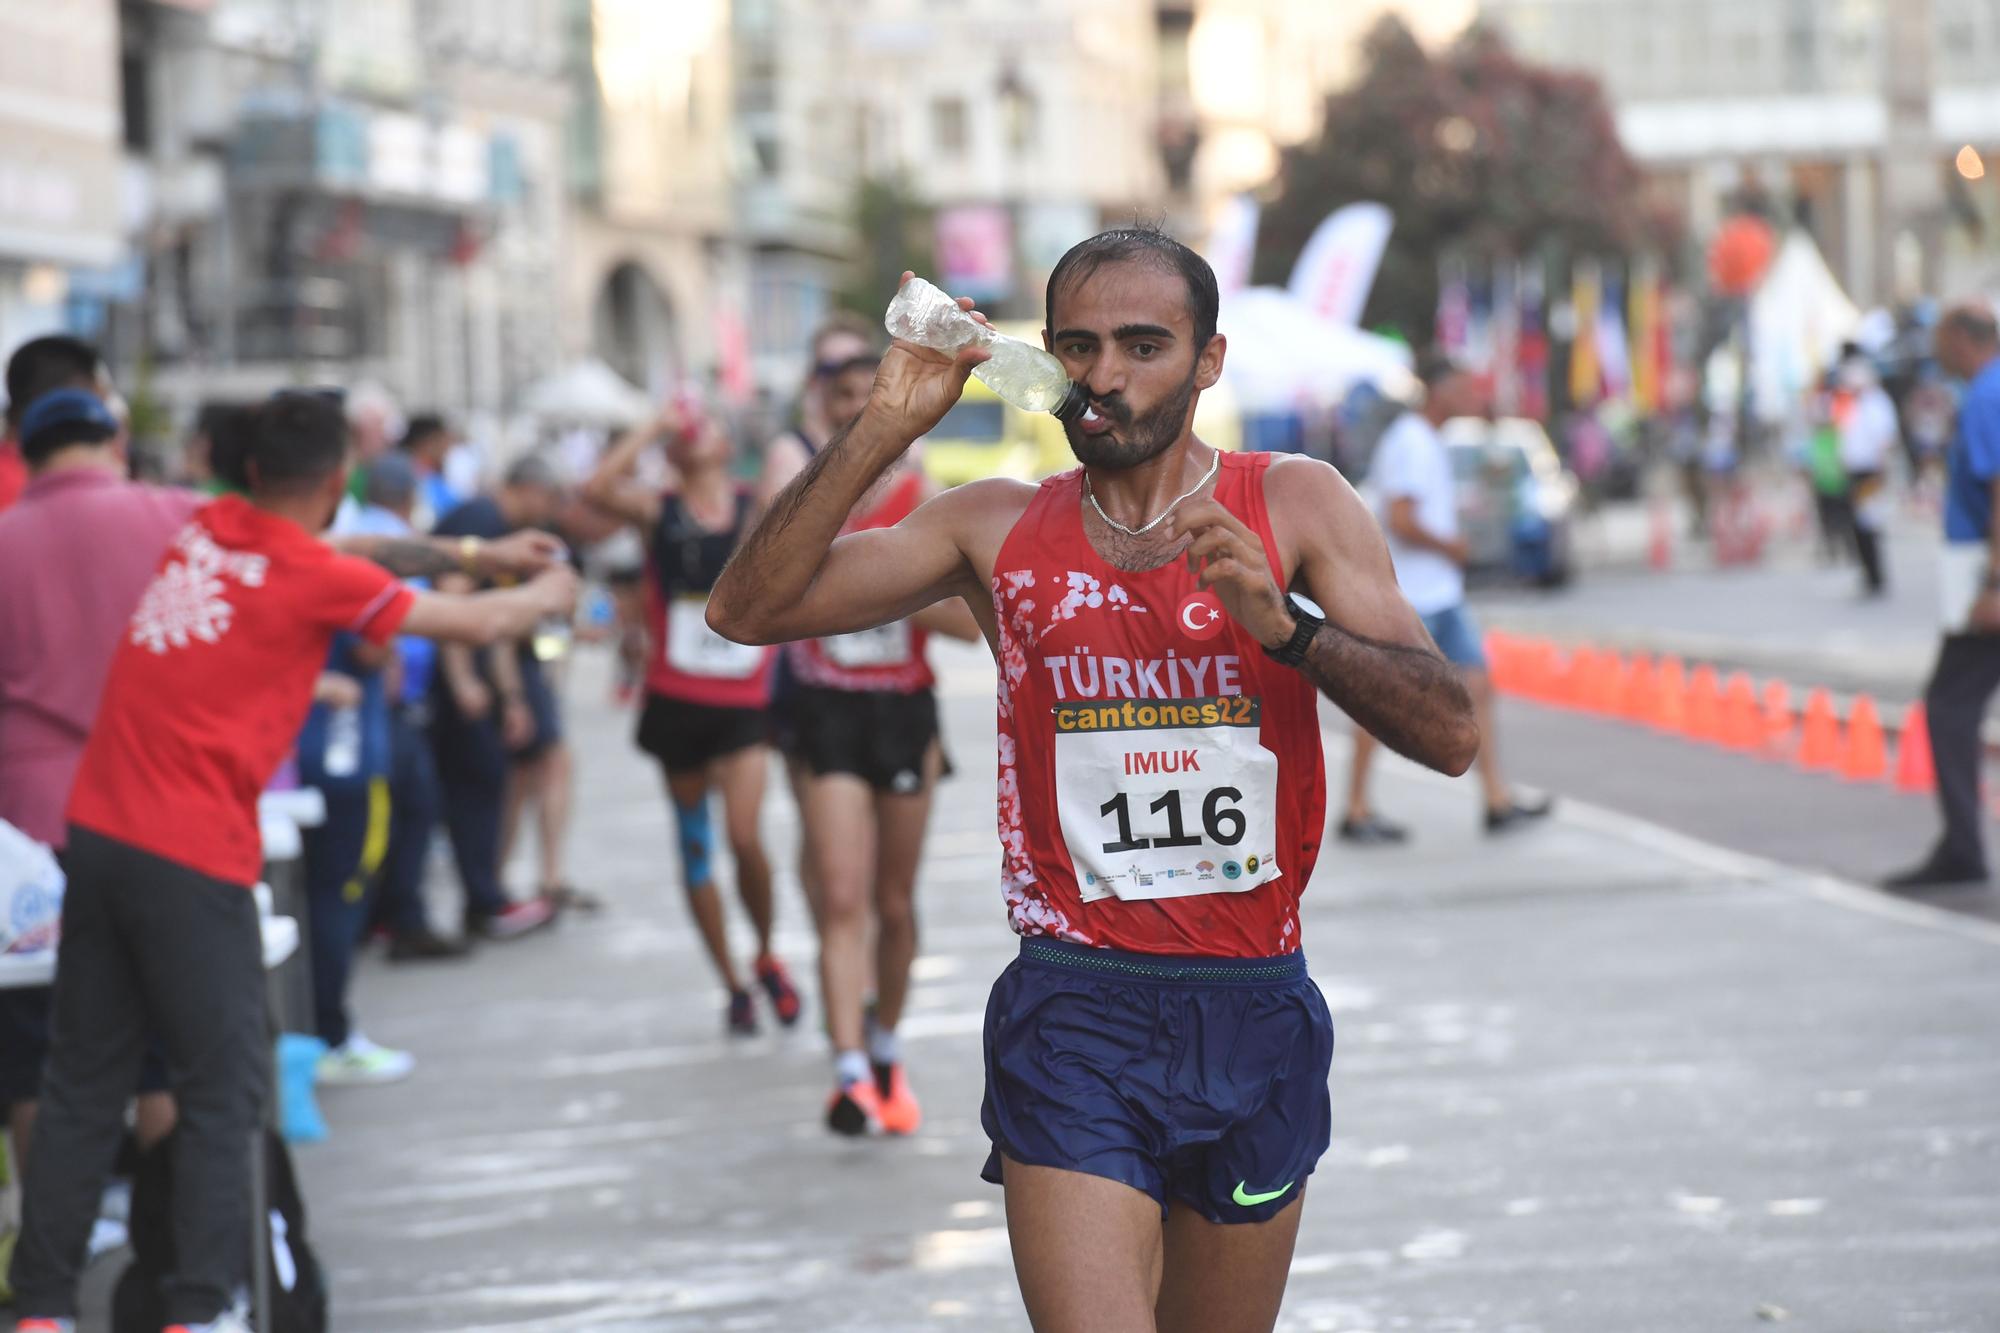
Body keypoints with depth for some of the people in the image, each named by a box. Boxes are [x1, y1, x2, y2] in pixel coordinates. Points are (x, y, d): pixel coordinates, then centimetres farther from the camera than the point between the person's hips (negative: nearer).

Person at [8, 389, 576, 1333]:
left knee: (83, 1082, 10)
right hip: (193, 858, -6)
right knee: (221, 1089, 3)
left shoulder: (201, 531, 10)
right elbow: (477, 624, 5)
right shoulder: (316, 575, -6)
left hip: (98, 833, 6)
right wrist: (547, 595, 26)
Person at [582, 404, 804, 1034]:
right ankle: (734, 987, 19)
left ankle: (766, 957, 10)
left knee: (744, 837, -16)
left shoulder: (762, 508, 4)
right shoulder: (659, 510, 2)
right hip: (677, 700, 1)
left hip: (745, 702, -1)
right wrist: (654, 427, -11)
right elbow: (598, 489, -16)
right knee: (695, 847, 7)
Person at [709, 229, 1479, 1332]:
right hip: (1075, 1018, -1)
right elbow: (746, 611, 1)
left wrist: (1281, 621, -21)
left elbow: (1449, 735, -5)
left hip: (1256, 1008, 2)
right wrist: (883, 428, -7)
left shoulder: (1294, 505, 3)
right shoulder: (998, 528, 6)